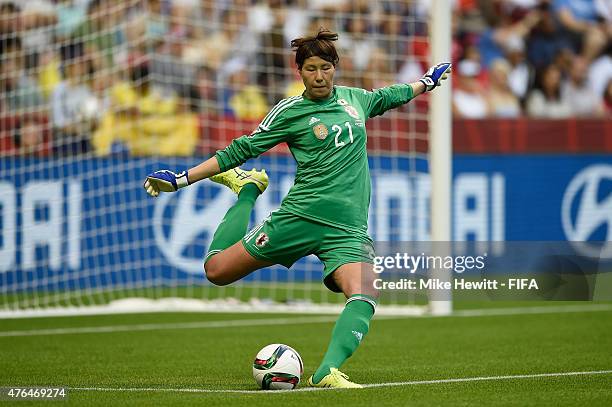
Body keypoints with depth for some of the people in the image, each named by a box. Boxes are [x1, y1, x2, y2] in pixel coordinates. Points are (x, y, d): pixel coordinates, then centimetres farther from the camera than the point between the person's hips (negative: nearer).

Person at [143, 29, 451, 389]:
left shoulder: (353, 98, 13)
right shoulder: (290, 111, 0)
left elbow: (386, 97, 36)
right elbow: (242, 149, 1)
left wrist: (427, 82, 48)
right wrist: (182, 179, -4)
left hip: (349, 229, 2)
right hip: (300, 219, -2)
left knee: (365, 296, -27)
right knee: (216, 270, 2)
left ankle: (328, 372, -38)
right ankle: (247, 190, 24)